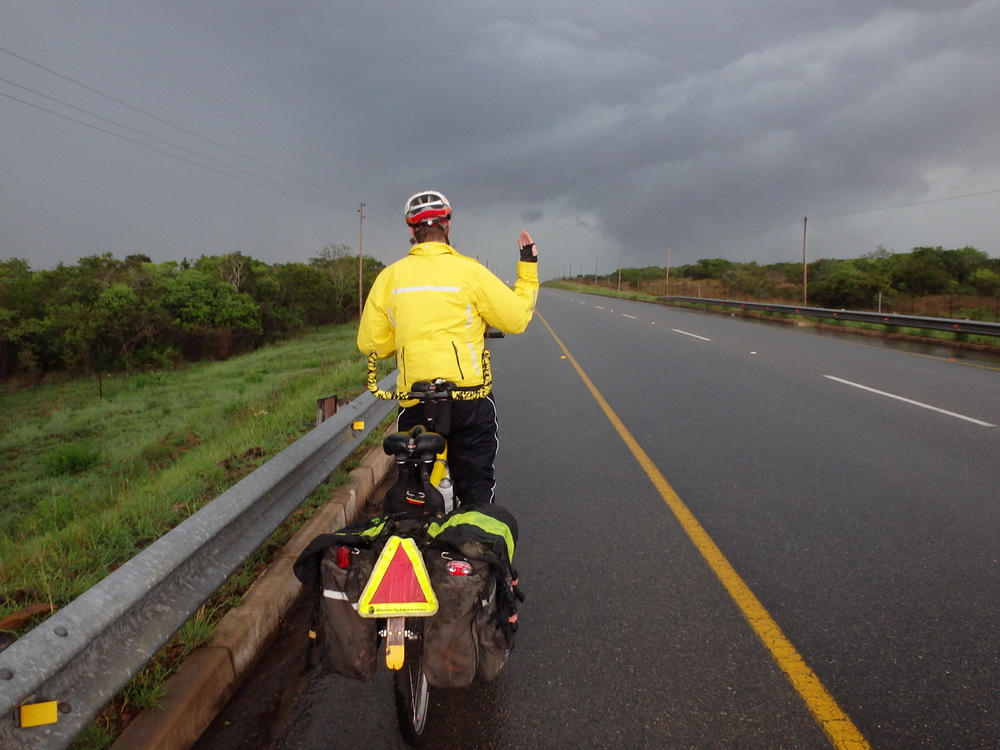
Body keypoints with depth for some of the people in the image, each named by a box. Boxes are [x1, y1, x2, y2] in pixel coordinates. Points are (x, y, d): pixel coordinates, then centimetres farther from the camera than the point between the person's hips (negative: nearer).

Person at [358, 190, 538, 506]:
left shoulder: (390, 276, 1)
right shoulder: (470, 271, -6)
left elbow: (370, 343, 3)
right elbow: (517, 318, 0)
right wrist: (528, 267, 12)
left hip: (414, 401, 2)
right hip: (468, 397, -2)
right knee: (476, 490, 11)